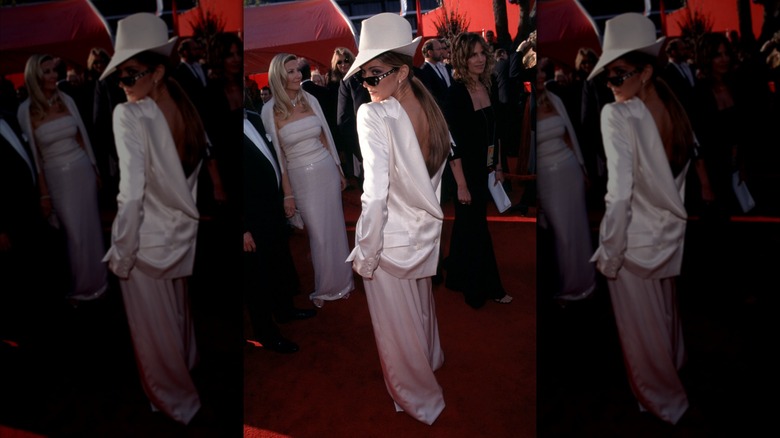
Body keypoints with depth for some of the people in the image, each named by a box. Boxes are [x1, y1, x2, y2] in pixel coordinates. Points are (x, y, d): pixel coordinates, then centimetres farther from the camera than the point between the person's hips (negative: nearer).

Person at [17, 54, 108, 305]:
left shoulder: (67, 100, 0)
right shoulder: (26, 111, -10)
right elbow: (32, 154, -7)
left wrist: (95, 169, 10)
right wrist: (43, 193, -5)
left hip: (82, 172, 3)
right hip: (56, 178, -3)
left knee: (90, 227, 13)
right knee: (74, 233, 6)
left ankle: (96, 280, 34)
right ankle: (80, 287, 28)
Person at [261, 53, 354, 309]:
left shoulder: (310, 100, 1)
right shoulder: (270, 110, -9)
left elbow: (326, 138, 9)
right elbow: (277, 155, -6)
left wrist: (339, 171, 11)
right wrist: (287, 194, -5)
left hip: (327, 172, 3)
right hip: (301, 179, -3)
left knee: (335, 229, 12)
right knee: (318, 235, 7)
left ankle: (341, 280, 33)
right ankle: (325, 287, 30)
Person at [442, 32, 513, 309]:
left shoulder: (486, 87, 4)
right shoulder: (455, 93, -17)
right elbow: (452, 143, -19)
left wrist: (498, 167, 13)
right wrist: (461, 184, -19)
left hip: (484, 170, 7)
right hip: (466, 171, -7)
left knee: (467, 225, 18)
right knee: (476, 229, 4)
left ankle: (458, 277, 34)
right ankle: (486, 289, 18)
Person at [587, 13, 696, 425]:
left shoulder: (617, 115, -23)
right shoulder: (673, 109, -2)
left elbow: (620, 193, -27)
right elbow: (680, 174, 6)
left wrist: (609, 252, -17)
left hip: (636, 240, -7)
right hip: (668, 236, 7)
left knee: (641, 329, 14)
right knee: (665, 318, 27)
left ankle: (662, 400, 34)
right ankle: (674, 381, 49)